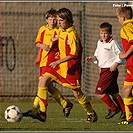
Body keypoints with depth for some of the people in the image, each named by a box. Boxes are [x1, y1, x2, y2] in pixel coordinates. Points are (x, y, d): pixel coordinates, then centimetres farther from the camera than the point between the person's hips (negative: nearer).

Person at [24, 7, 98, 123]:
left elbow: (73, 54, -22)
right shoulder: (62, 32, 8)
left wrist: (59, 61, -26)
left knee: (77, 93, 0)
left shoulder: (72, 34, -18)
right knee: (45, 79, -8)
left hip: (71, 68, -8)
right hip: (60, 65, 8)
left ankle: (92, 114, 20)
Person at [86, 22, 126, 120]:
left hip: (110, 70, -9)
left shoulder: (112, 43, -12)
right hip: (103, 70, 9)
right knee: (113, 93, 10)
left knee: (100, 91, -11)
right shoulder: (99, 43, 12)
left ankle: (113, 108, 0)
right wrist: (92, 58, 0)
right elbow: (97, 55, 20)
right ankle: (124, 111, 15)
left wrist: (115, 64, -16)